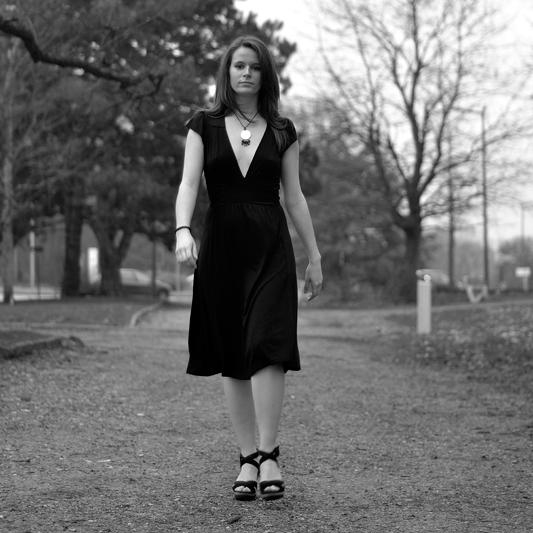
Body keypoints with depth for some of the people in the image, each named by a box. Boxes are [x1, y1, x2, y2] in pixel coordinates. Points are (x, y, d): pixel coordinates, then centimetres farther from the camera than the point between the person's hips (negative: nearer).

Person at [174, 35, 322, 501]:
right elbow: (188, 184, -5)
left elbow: (294, 196, 11)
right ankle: (248, 458, 10)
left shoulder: (282, 131, 9)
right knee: (232, 359, 3)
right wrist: (182, 230, -24)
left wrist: (315, 256, 10)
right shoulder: (204, 125, 6)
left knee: (268, 348, -15)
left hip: (270, 248, 0)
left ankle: (269, 455, -9)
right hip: (221, 247, 1)